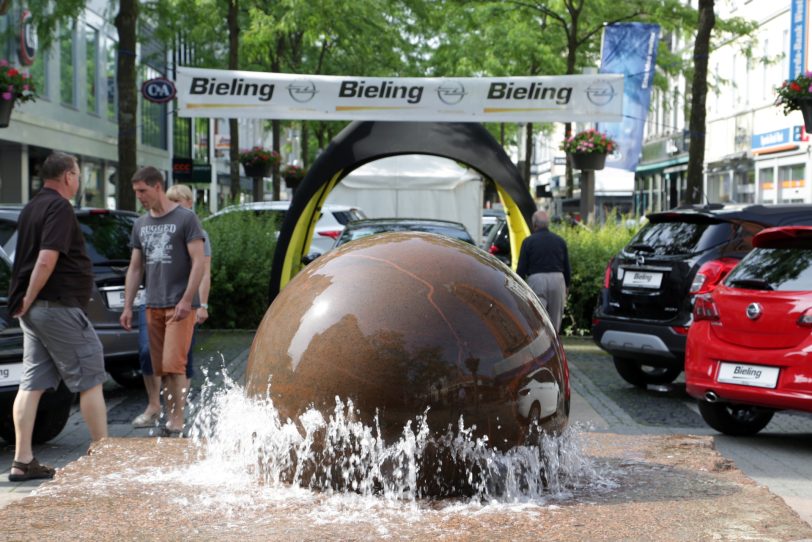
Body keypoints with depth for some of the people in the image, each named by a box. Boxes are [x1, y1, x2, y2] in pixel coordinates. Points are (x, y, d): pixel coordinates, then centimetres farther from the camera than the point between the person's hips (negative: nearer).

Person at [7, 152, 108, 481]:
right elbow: (47, 260, -22)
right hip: (58, 306, -9)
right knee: (90, 380, -2)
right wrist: (28, 300, -15)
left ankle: (22, 462, 8)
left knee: (32, 384, 8)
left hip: (34, 309, 9)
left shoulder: (31, 208, 17)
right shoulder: (59, 207, -12)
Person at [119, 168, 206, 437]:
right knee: (161, 369, 7)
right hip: (153, 305, 6)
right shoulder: (141, 224, 14)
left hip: (179, 305, -6)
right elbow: (135, 268, 18)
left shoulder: (185, 218, -4)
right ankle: (169, 420, 15)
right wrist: (128, 306, 12)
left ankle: (177, 423, -8)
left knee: (174, 364, -12)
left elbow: (198, 262, -9)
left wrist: (186, 300, -16)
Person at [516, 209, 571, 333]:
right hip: (558, 279, 4)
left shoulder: (528, 241, 0)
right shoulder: (560, 241, 11)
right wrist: (566, 287, 23)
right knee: (555, 320, 13)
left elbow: (521, 268, -1)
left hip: (536, 280, -4)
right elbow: (567, 268, 14)